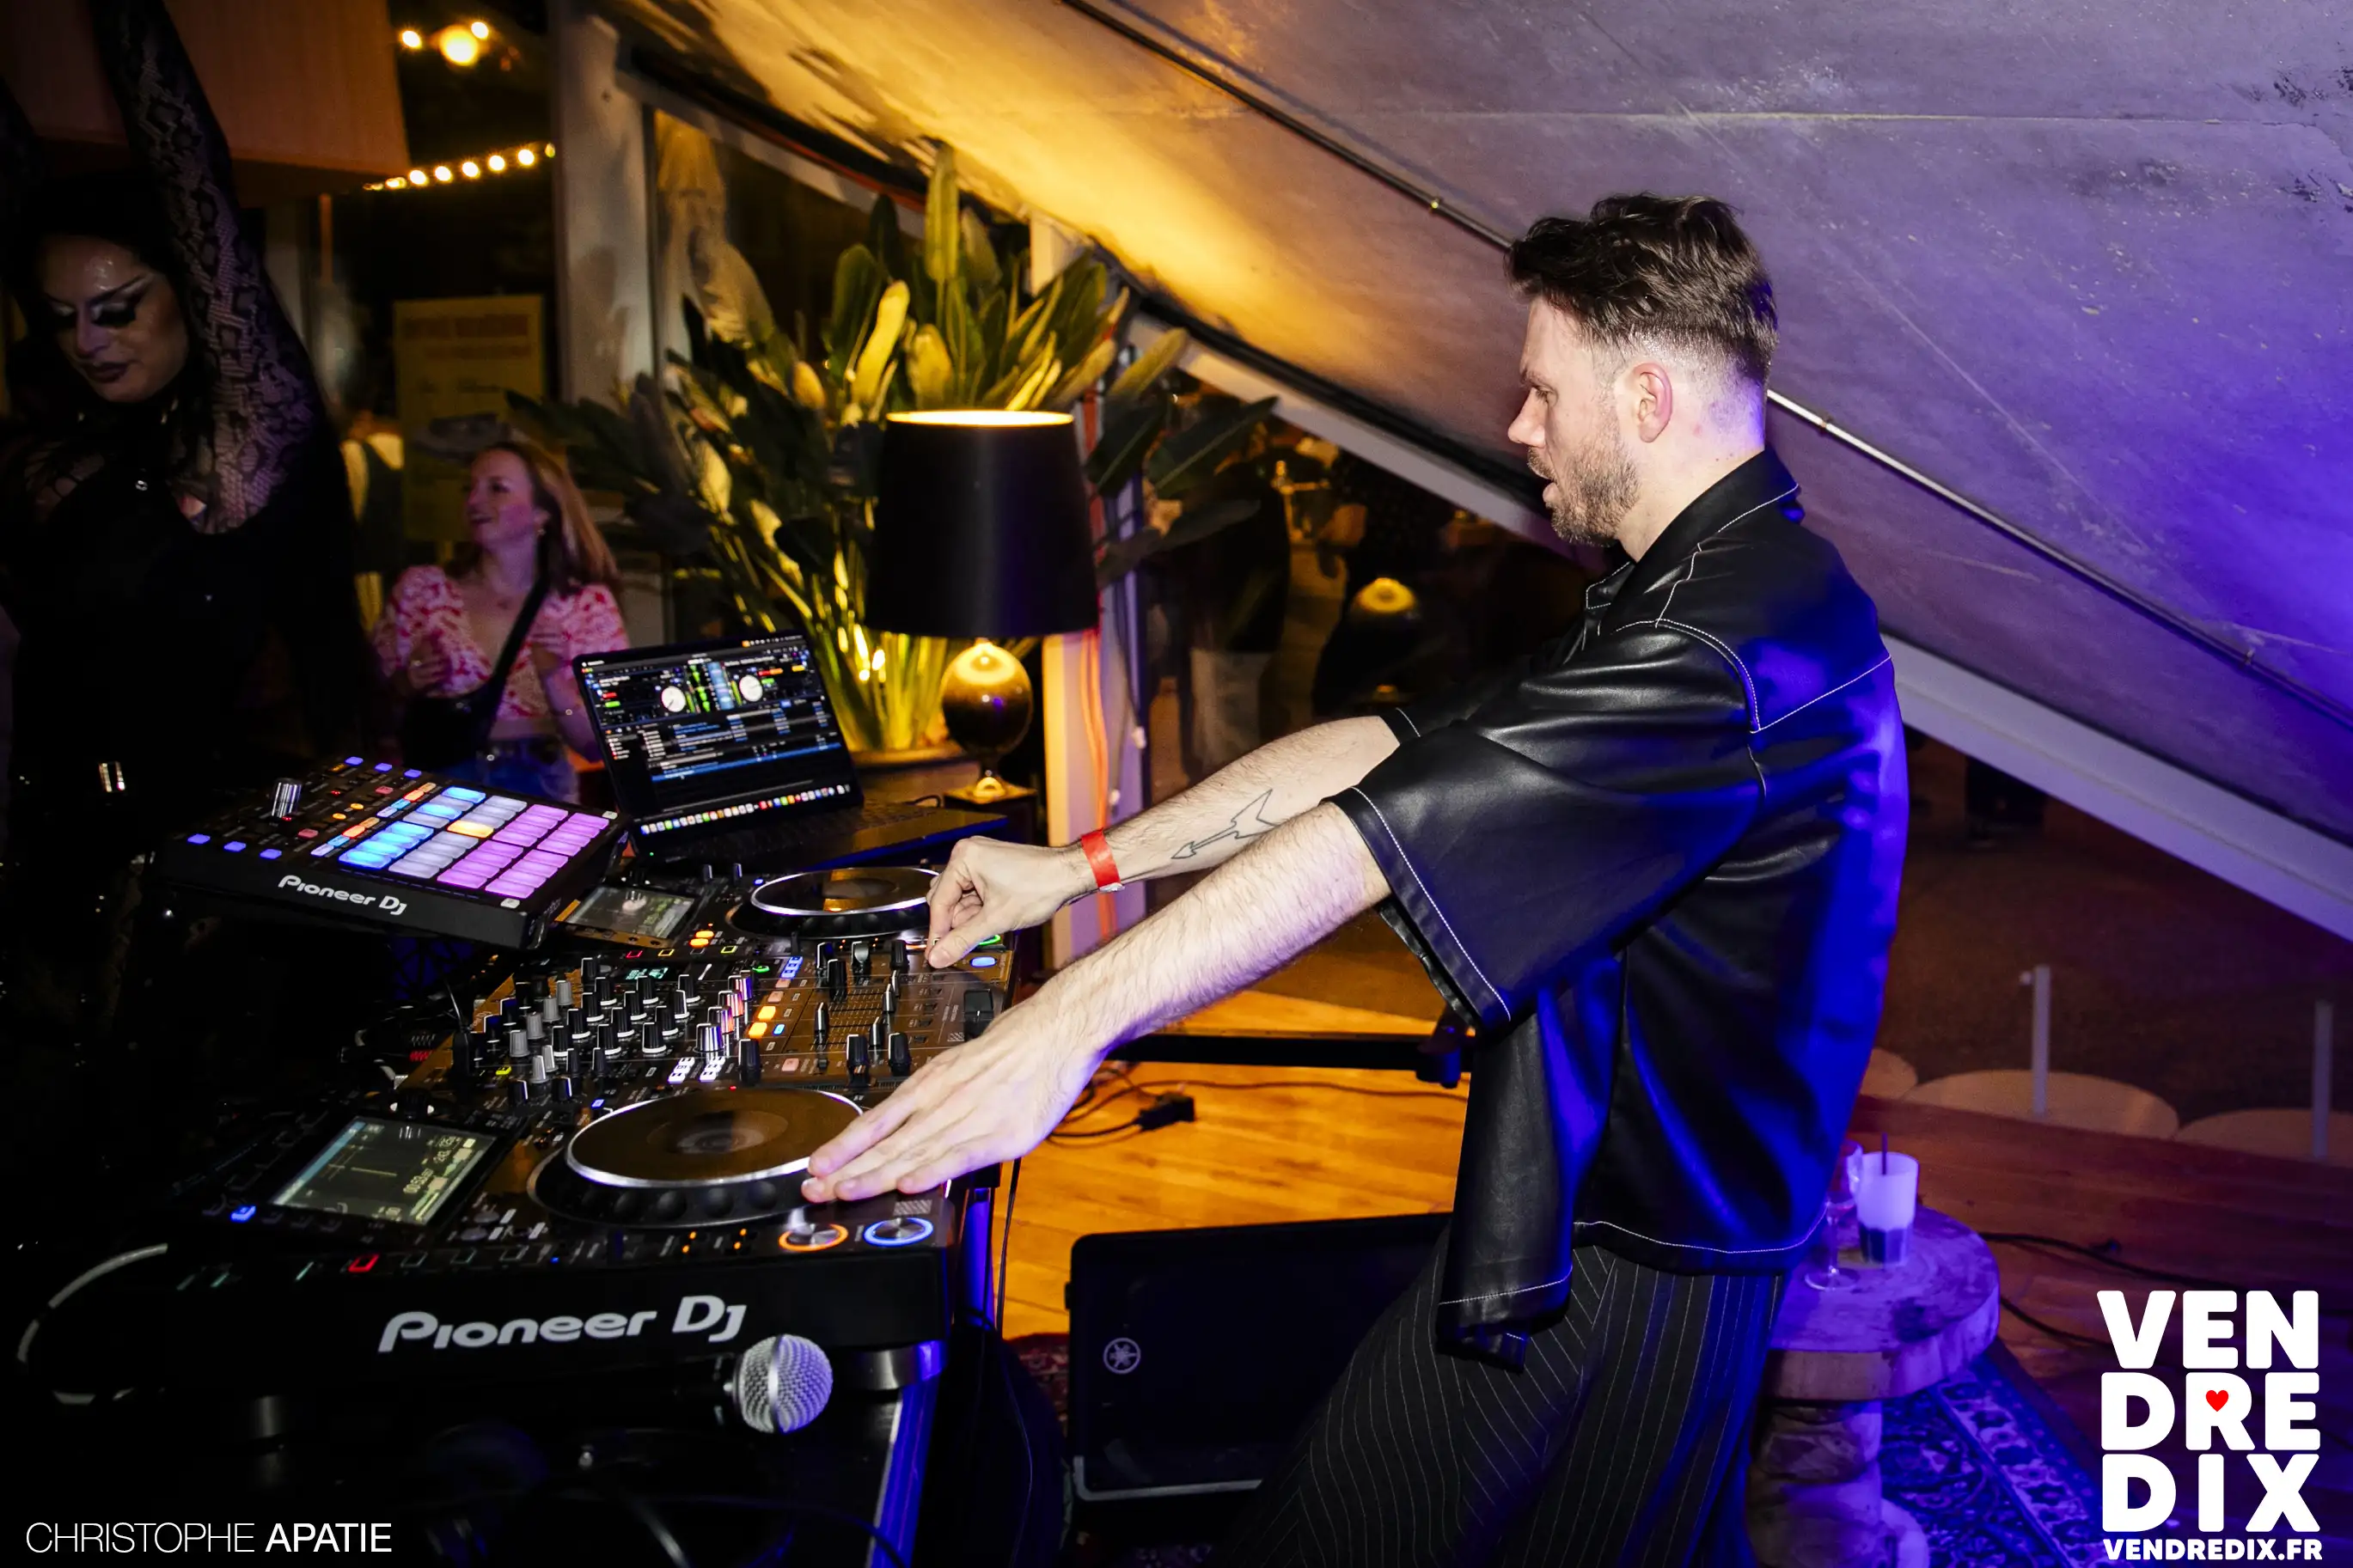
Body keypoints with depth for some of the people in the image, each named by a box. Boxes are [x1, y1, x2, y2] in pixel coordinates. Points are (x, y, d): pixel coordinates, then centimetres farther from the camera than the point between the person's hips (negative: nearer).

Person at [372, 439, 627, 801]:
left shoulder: (588, 605, -1)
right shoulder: (422, 589, 1)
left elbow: (598, 745, -2)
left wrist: (552, 680, -17)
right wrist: (407, 683, -7)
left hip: (539, 790, 0)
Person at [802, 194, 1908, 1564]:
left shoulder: (1740, 642, -25)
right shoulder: (1705, 594, 11)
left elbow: (1395, 829, -32)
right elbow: (1394, 745, 5)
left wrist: (1076, 1019, -33)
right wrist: (1079, 866, 1)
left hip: (1627, 1264, -9)